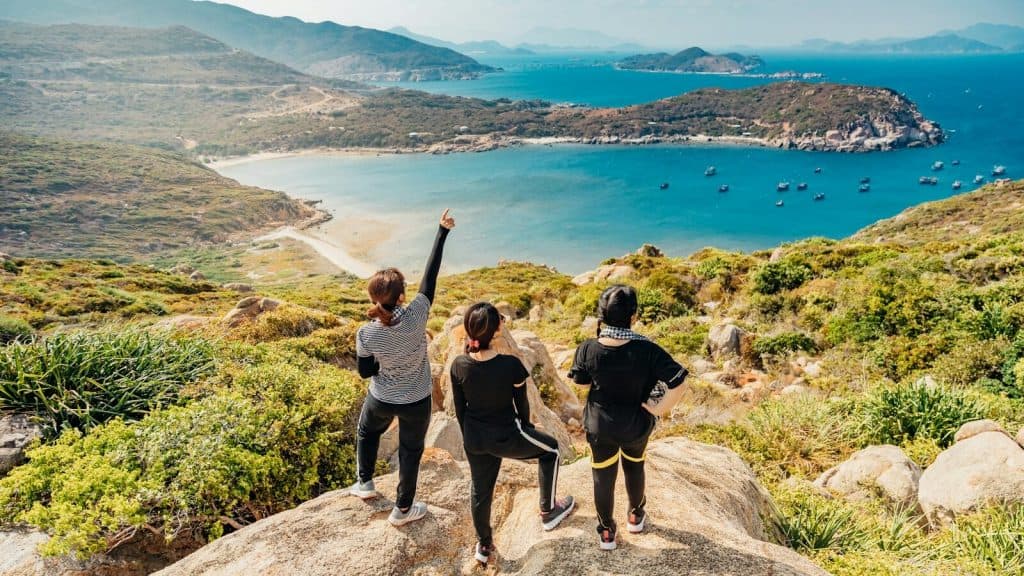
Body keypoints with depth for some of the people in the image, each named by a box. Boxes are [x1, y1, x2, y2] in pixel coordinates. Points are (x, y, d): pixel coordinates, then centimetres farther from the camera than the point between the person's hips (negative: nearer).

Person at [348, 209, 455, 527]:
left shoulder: (366, 335, -25)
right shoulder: (416, 315, -29)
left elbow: (366, 372, -9)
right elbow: (430, 274, -20)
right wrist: (443, 231, -11)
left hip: (382, 400, 1)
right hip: (416, 402, 0)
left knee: (366, 432, 33)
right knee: (410, 451, 21)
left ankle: (364, 483, 49)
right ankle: (403, 509, 37)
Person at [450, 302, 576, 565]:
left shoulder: (459, 365, -15)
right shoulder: (511, 365, -25)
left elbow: (459, 408, -1)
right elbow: (522, 404, -9)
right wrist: (526, 429, 13)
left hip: (475, 439, 4)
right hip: (506, 437, -4)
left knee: (480, 490, 24)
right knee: (550, 450, 24)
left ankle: (484, 545, 44)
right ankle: (548, 511, 35)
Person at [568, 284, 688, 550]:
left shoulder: (588, 350, -23)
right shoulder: (647, 350, -28)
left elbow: (582, 383, -6)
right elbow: (678, 383, -29)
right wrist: (660, 409, -16)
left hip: (600, 426, 0)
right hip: (637, 425, 0)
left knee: (603, 478, 20)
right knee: (634, 468, 29)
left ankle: (606, 533, 38)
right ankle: (635, 516, 51)